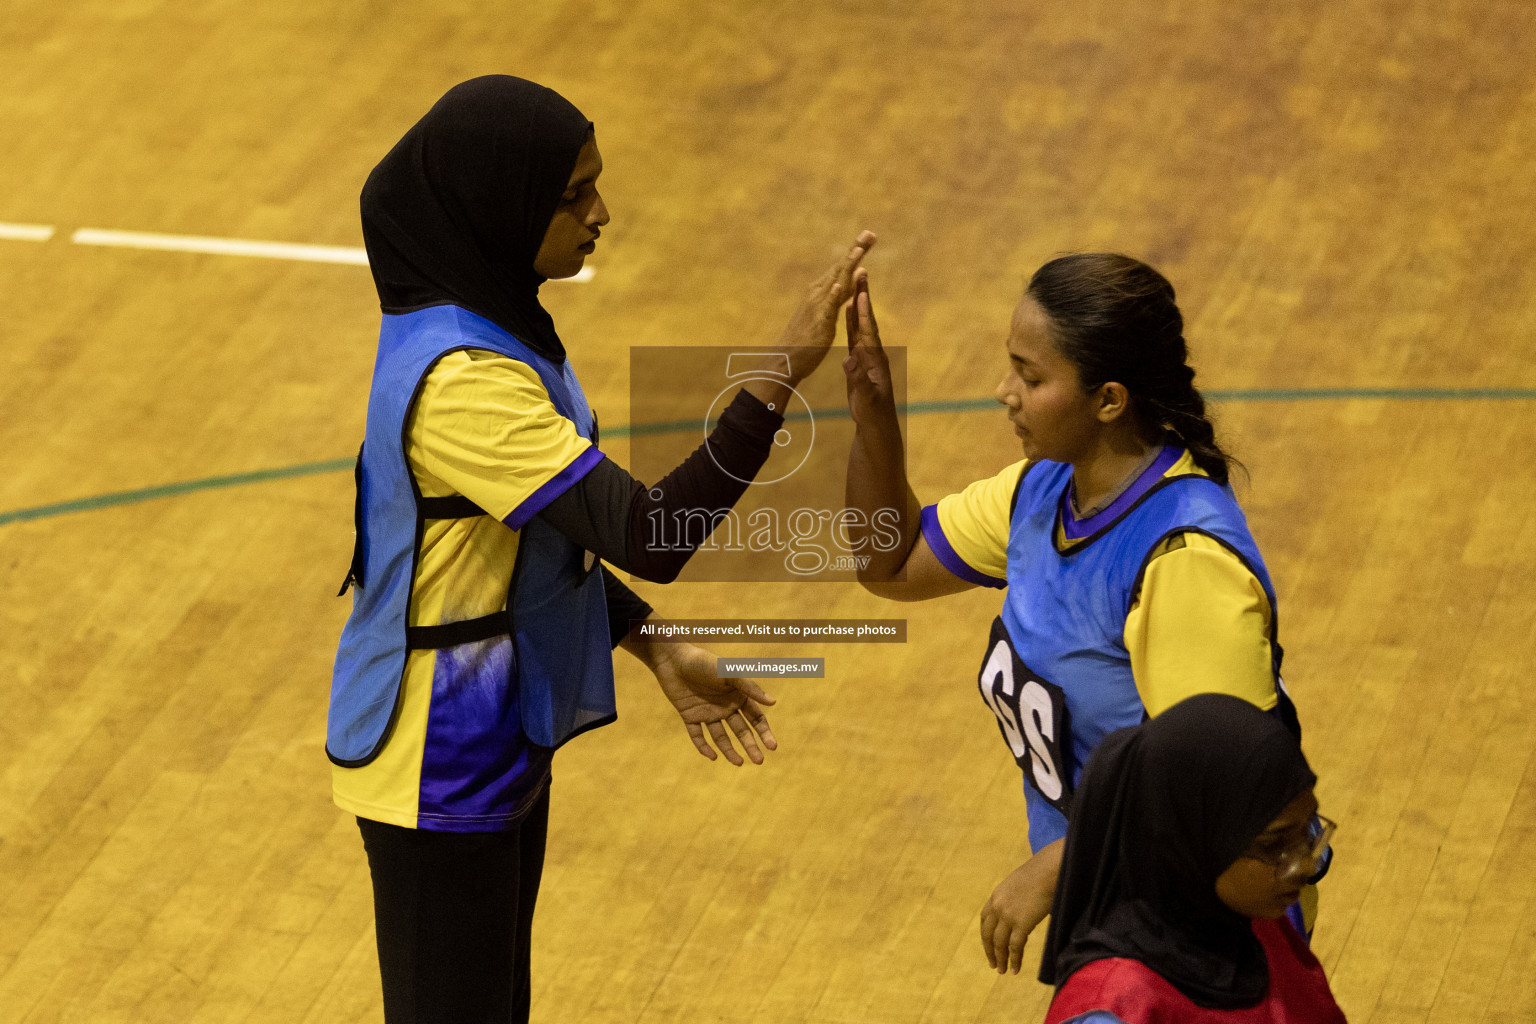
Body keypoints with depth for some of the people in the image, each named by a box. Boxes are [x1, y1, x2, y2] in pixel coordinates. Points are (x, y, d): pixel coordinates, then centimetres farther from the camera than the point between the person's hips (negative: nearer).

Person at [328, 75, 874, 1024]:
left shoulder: (487, 319, 1)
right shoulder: (460, 382, -30)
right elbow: (648, 535, -33)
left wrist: (657, 650, 6)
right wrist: (780, 375, -36)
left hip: (499, 739, 9)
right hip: (441, 773, -9)